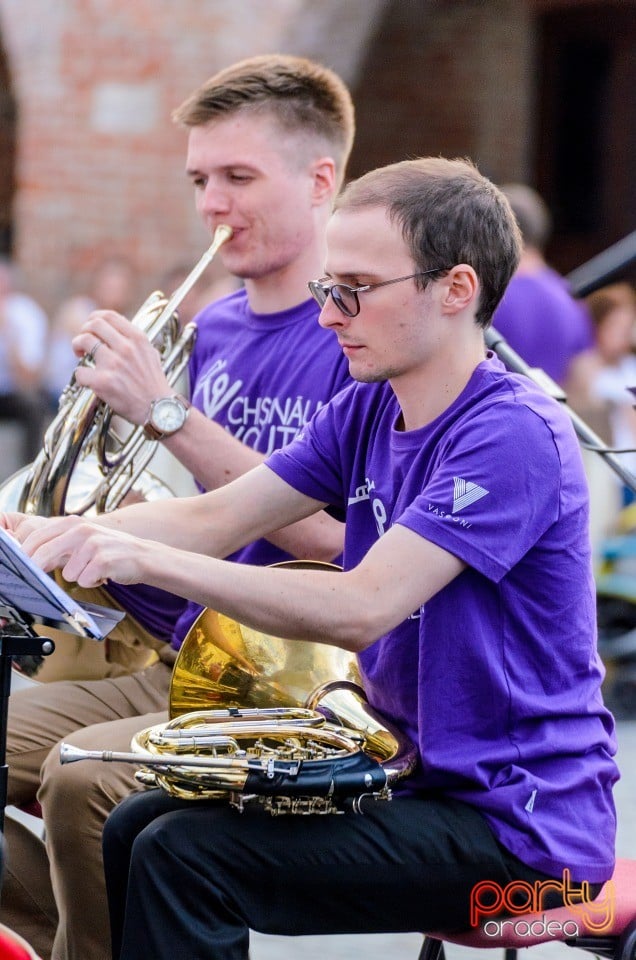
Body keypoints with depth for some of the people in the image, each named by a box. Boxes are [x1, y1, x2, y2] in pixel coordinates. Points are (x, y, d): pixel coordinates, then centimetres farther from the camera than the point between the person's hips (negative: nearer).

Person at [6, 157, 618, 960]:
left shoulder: (515, 435, -20)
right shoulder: (367, 413, 8)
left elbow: (361, 608, -29)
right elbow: (219, 519, 4)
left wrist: (148, 559, -32)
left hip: (514, 822, -9)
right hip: (410, 773, 9)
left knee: (184, 858, -18)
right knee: (134, 831, 6)